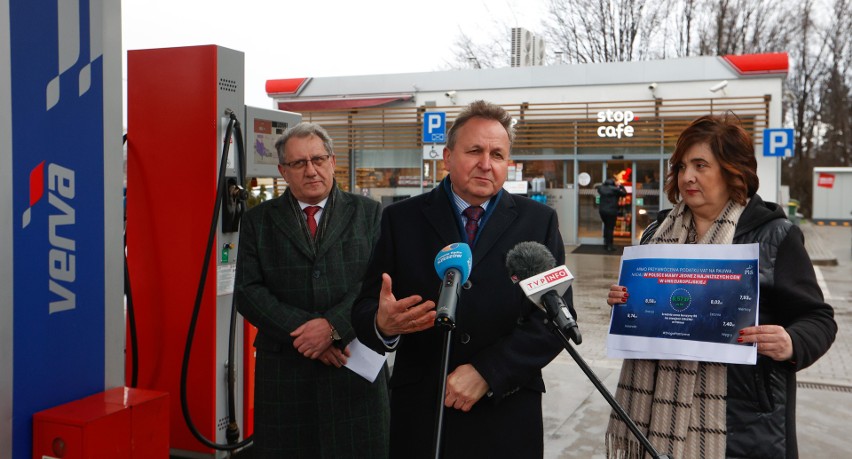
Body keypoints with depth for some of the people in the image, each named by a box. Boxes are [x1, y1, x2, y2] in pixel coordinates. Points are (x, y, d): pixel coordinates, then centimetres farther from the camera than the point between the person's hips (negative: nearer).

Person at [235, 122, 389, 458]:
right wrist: (302, 331, -13)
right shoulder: (258, 220, 8)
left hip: (355, 366, 0)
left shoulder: (367, 213, 6)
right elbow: (248, 291, -1)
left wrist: (334, 326, -17)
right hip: (284, 370, 1)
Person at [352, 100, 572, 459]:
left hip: (508, 417, 0)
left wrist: (487, 371, -16)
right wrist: (382, 324, -24)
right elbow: (364, 308, -1)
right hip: (419, 414, 0)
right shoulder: (401, 219, 2)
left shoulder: (539, 221, 2)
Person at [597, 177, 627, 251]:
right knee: (610, 228, 1)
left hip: (602, 210, 5)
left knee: (606, 226, 24)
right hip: (611, 211, -5)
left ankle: (605, 242, 26)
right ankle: (609, 246, 4)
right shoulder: (615, 189, -12)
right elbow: (624, 193, 1)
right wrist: (621, 186, 16)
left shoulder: (601, 188, 2)